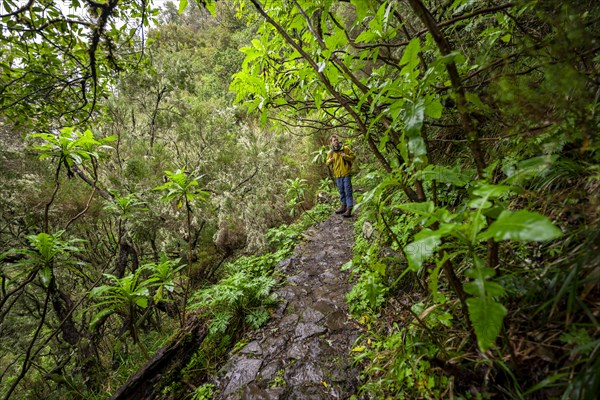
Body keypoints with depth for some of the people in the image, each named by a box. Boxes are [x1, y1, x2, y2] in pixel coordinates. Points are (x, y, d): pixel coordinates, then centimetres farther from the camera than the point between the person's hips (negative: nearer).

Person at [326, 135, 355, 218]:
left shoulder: (345, 148, -4)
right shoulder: (330, 152, 5)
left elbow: (353, 156, -1)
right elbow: (327, 163, 12)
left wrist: (345, 156, -18)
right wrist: (329, 161, -11)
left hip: (346, 173, -4)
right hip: (337, 175, 5)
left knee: (348, 191, -5)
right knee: (341, 191, 16)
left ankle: (349, 210, -3)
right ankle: (344, 206, 30)